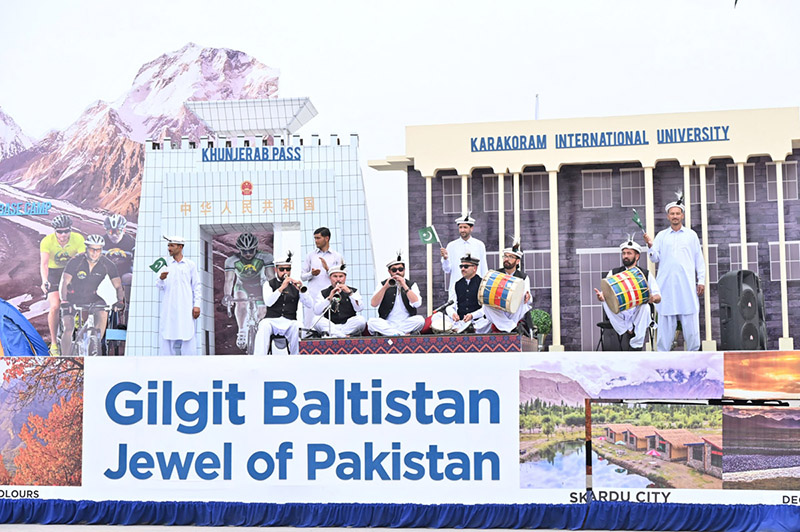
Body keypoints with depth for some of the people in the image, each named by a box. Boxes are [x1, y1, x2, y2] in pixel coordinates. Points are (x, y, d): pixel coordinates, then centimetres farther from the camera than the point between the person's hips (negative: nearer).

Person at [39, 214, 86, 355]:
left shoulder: (78, 239, -18)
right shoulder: (47, 241, -19)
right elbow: (44, 263, -25)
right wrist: (44, 281, -41)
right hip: (54, 274, -2)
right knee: (55, 307, -17)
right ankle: (54, 343, -6)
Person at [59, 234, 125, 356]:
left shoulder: (107, 264, -14)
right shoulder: (76, 261, -20)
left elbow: (118, 286, -13)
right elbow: (64, 282, -26)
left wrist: (120, 301, -32)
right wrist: (64, 301, -41)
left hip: (91, 298, 1)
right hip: (73, 298, -1)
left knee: (103, 313, -29)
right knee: (68, 329, -14)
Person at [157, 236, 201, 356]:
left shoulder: (190, 264, 8)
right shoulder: (165, 264, 11)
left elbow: (196, 286, 9)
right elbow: (159, 286, 8)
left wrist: (197, 305, 1)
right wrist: (161, 279, -15)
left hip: (185, 306, -1)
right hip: (169, 307, 1)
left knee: (186, 336, -6)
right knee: (168, 336, -3)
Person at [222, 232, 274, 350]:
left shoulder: (264, 257, -25)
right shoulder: (232, 260, -25)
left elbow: (271, 275, -29)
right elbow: (229, 279, -33)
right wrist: (227, 295, -50)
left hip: (259, 287, 1)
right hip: (242, 286, -1)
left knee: (262, 312, -9)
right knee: (241, 303, -31)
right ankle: (241, 332, -22)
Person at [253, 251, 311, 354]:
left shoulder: (295, 285, 17)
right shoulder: (269, 284, 13)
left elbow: (308, 304, 4)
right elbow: (268, 302, -7)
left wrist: (301, 289, -15)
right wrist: (281, 288, -18)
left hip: (290, 322, 1)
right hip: (271, 320, -1)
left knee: (296, 327, -33)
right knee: (264, 326, -34)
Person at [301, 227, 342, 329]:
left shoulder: (337, 257, 9)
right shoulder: (310, 256, 14)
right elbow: (302, 277, 13)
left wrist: (328, 269, -9)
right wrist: (311, 274, -7)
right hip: (313, 296, 1)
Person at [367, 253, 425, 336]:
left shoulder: (411, 285, 11)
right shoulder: (383, 285, 11)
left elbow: (417, 304, -9)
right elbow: (373, 304, -6)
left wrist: (404, 286, -12)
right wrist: (385, 287, -15)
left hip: (406, 324, 0)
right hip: (387, 324, 0)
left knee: (420, 320, -30)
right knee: (371, 322, -30)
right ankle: (404, 334, -31)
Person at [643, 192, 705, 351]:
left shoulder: (691, 235, 12)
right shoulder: (661, 235, 12)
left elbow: (699, 259, 12)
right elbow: (655, 258, 8)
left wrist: (701, 280, 6)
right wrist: (650, 245, -10)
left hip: (687, 284, 0)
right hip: (666, 283, 0)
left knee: (690, 321, -1)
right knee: (666, 322, -1)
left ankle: (693, 351, 6)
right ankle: (663, 353, 3)